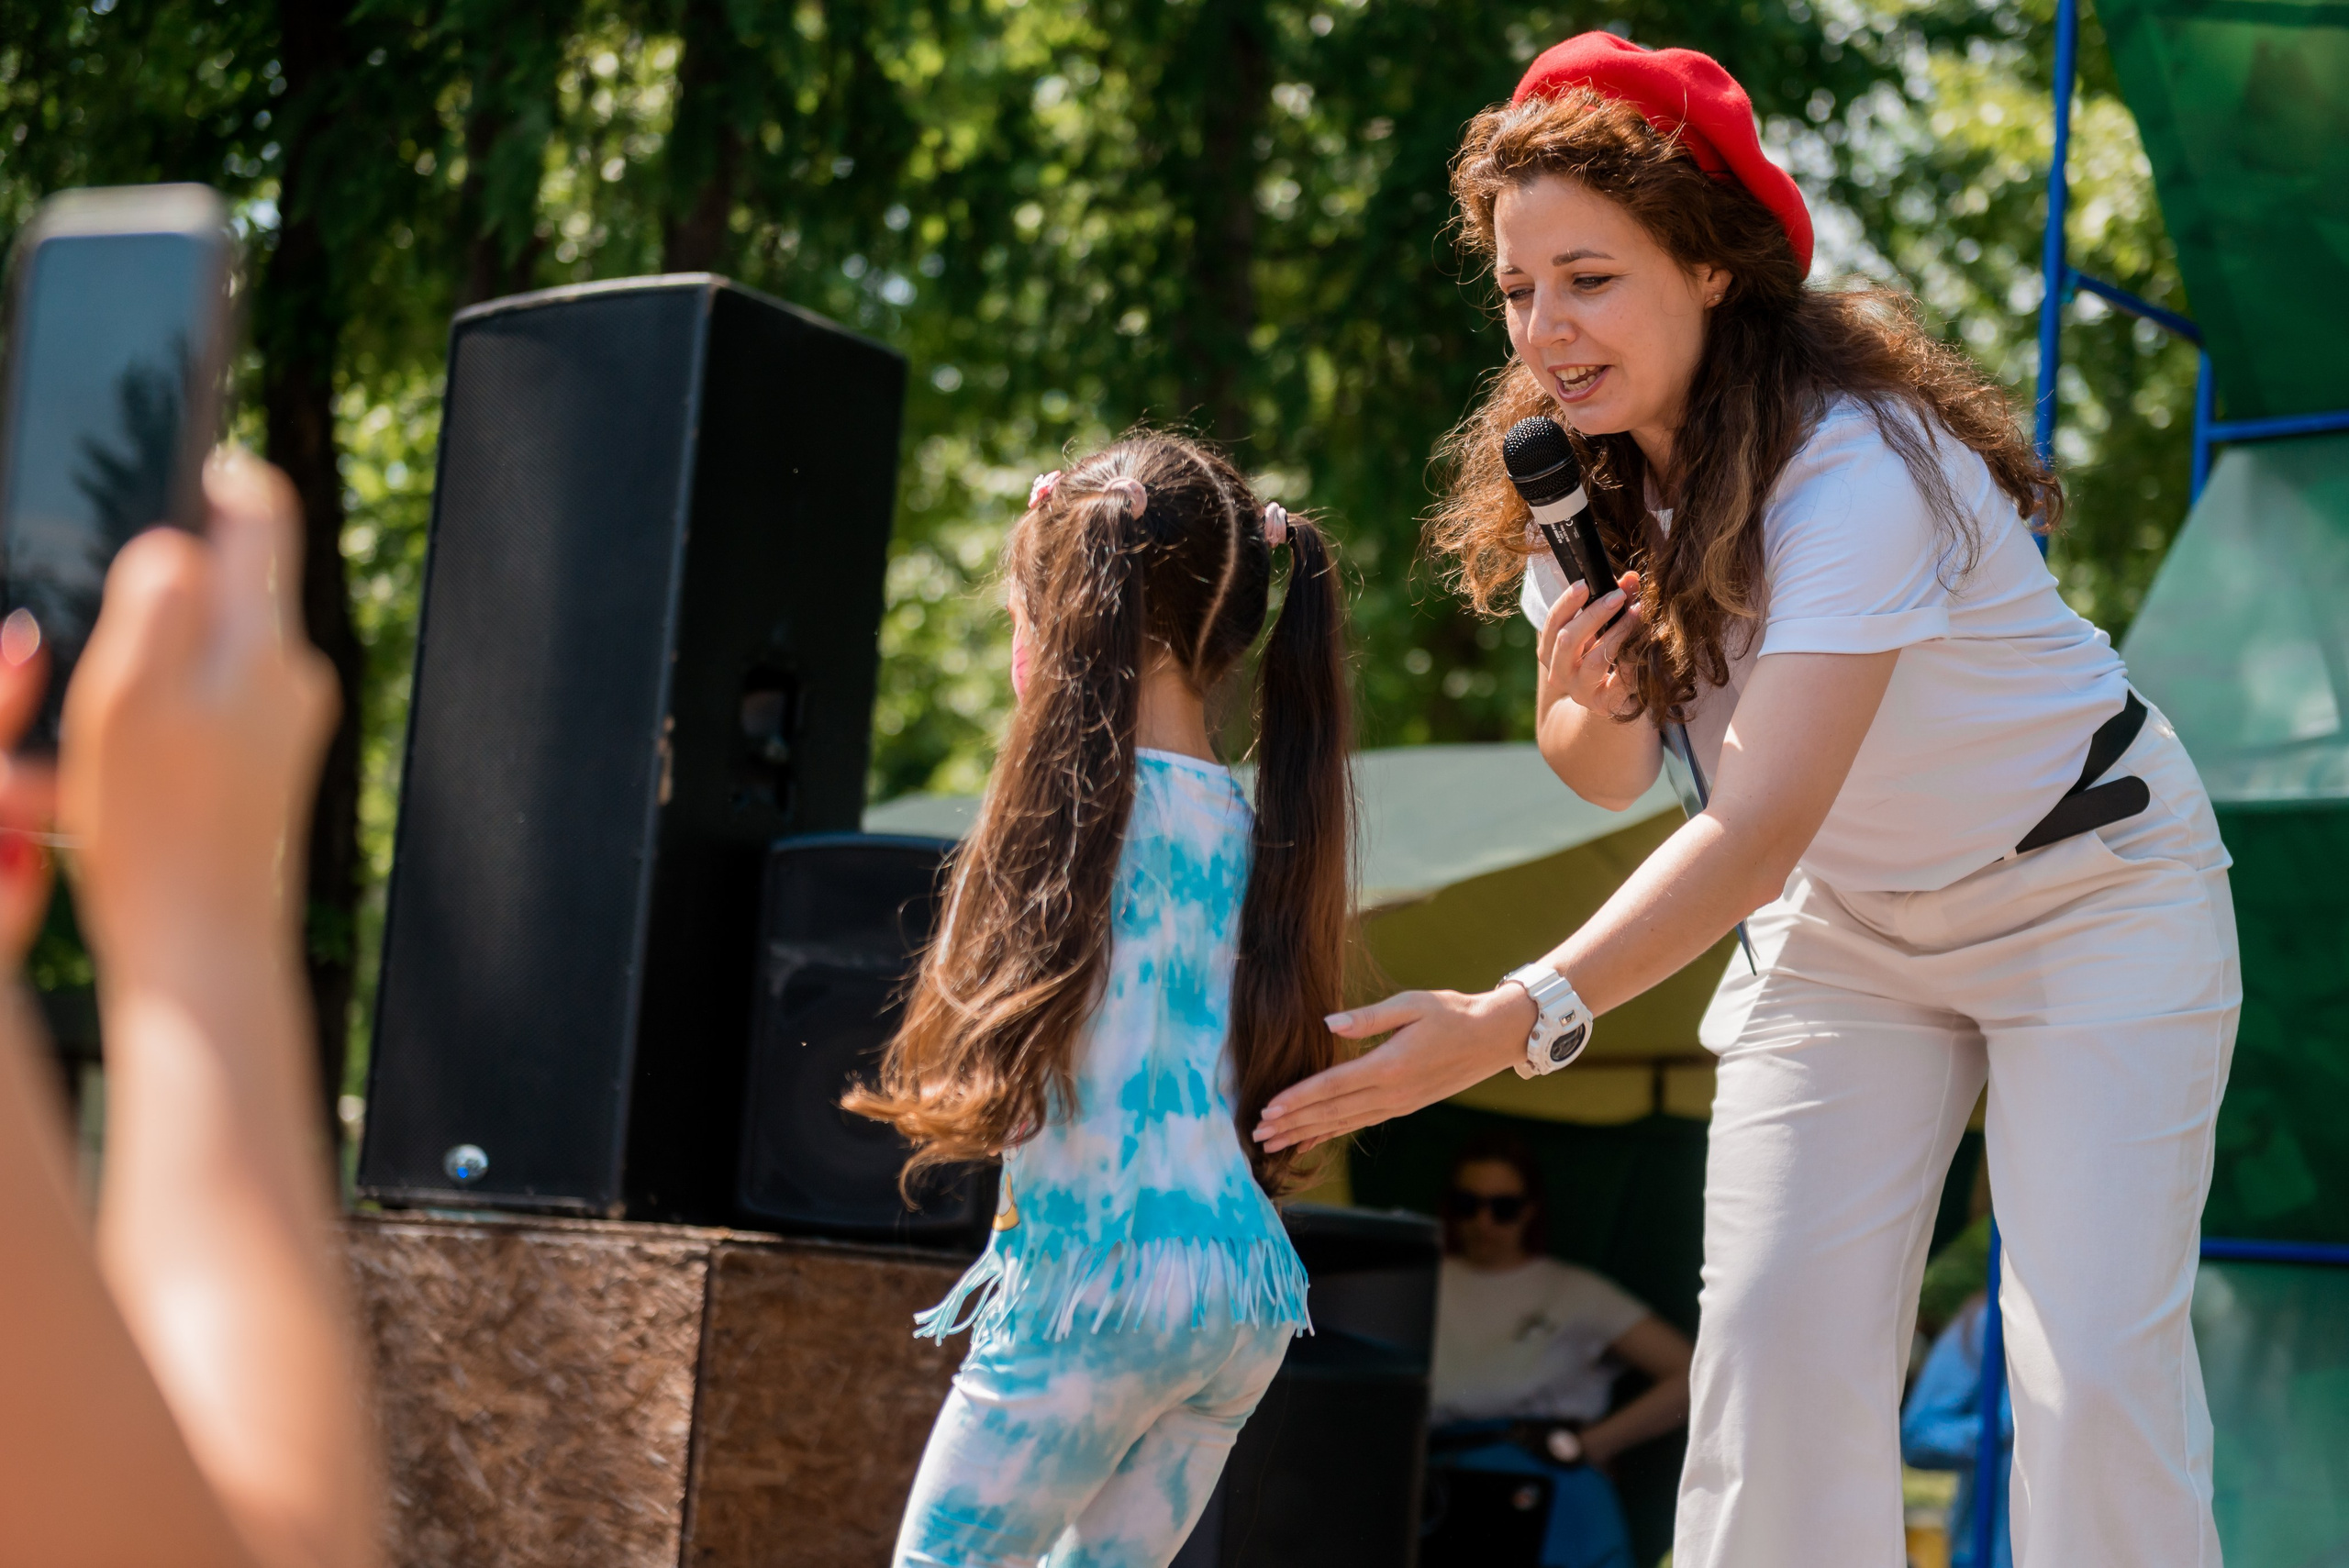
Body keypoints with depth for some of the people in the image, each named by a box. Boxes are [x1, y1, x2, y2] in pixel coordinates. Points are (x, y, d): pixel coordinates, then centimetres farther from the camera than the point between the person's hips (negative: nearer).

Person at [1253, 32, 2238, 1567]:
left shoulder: (1856, 465, -32)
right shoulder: (1575, 474, -9)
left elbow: (1763, 819, -41)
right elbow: (1618, 773, -1)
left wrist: (1514, 1020, -51)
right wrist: (1578, 705, -26)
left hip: (2087, 885, -6)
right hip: (1845, 924, 6)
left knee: (2096, 1361, -16)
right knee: (1773, 1333, -7)